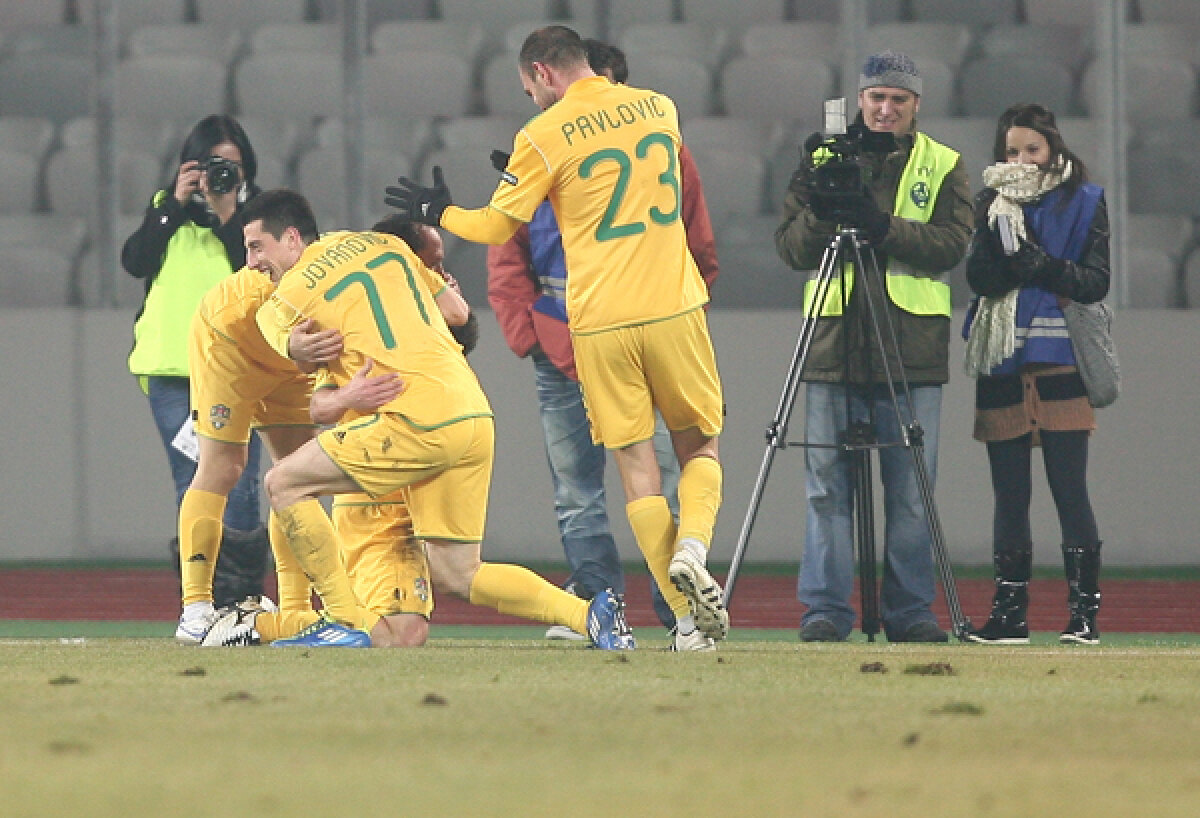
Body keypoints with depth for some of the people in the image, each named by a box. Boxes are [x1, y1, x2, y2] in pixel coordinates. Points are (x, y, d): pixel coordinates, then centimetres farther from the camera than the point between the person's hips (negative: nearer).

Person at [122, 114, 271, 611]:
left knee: (236, 489, -9)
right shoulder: (165, 207, 13)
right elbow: (135, 262, -2)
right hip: (171, 368, 2)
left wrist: (226, 211, -14)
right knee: (191, 490, 2)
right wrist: (176, 204, -6)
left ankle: (241, 600, -5)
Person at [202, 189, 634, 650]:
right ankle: (590, 614, 1)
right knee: (455, 576, 14)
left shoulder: (282, 304, 1)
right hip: (476, 415, 7)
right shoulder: (383, 244, 20)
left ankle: (345, 624, 1)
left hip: (420, 420, -7)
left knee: (284, 484, 3)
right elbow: (457, 311, 24)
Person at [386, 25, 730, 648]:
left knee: (635, 463, 4)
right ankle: (692, 550, -15)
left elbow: (496, 227, 3)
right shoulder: (660, 108, 9)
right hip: (673, 309, 2)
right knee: (699, 446, 14)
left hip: (600, 323, -2)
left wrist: (438, 213, 21)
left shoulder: (544, 137, -5)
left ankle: (688, 619, -3)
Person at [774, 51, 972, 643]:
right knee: (827, 486, -2)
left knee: (910, 492, 2)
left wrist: (882, 227, -19)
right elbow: (789, 247, 6)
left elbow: (951, 243, -6)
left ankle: (910, 611, 8)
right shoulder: (823, 159, 12)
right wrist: (818, 213, -14)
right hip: (834, 344, 1)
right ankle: (825, 610, 1)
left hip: (912, 346, 0)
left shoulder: (943, 166, 10)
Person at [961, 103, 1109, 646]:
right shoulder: (991, 203, 13)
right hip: (1002, 366, 3)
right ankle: (1009, 614, 6)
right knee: (1009, 493, 4)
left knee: (1069, 490, -7)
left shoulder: (1083, 202, 6)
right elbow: (980, 277, -1)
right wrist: (999, 223, -14)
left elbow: (1095, 283, -2)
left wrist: (1040, 265, -14)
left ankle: (1084, 611, -7)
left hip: (1059, 361, -3)